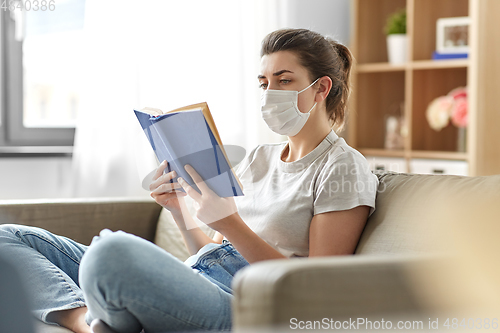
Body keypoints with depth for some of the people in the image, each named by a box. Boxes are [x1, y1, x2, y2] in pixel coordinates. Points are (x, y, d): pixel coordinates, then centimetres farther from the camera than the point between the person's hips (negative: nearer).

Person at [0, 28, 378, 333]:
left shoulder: (343, 168, 2)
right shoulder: (258, 158, 26)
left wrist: (230, 224, -15)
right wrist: (179, 209, 7)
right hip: (190, 284, 9)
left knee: (113, 249, -39)